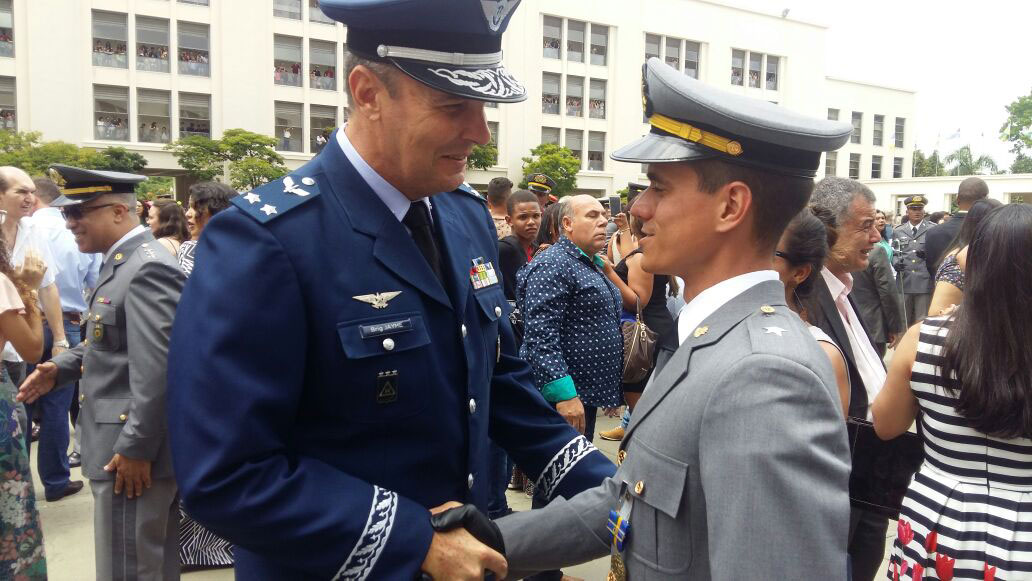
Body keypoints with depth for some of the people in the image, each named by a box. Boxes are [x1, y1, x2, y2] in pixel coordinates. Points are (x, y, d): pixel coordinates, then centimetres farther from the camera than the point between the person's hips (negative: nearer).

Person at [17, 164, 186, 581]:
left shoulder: (148, 268, -20)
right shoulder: (123, 262, 14)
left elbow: (157, 368, -26)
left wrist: (136, 448, -23)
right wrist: (61, 368, 8)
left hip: (134, 451, -10)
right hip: (126, 443, 10)